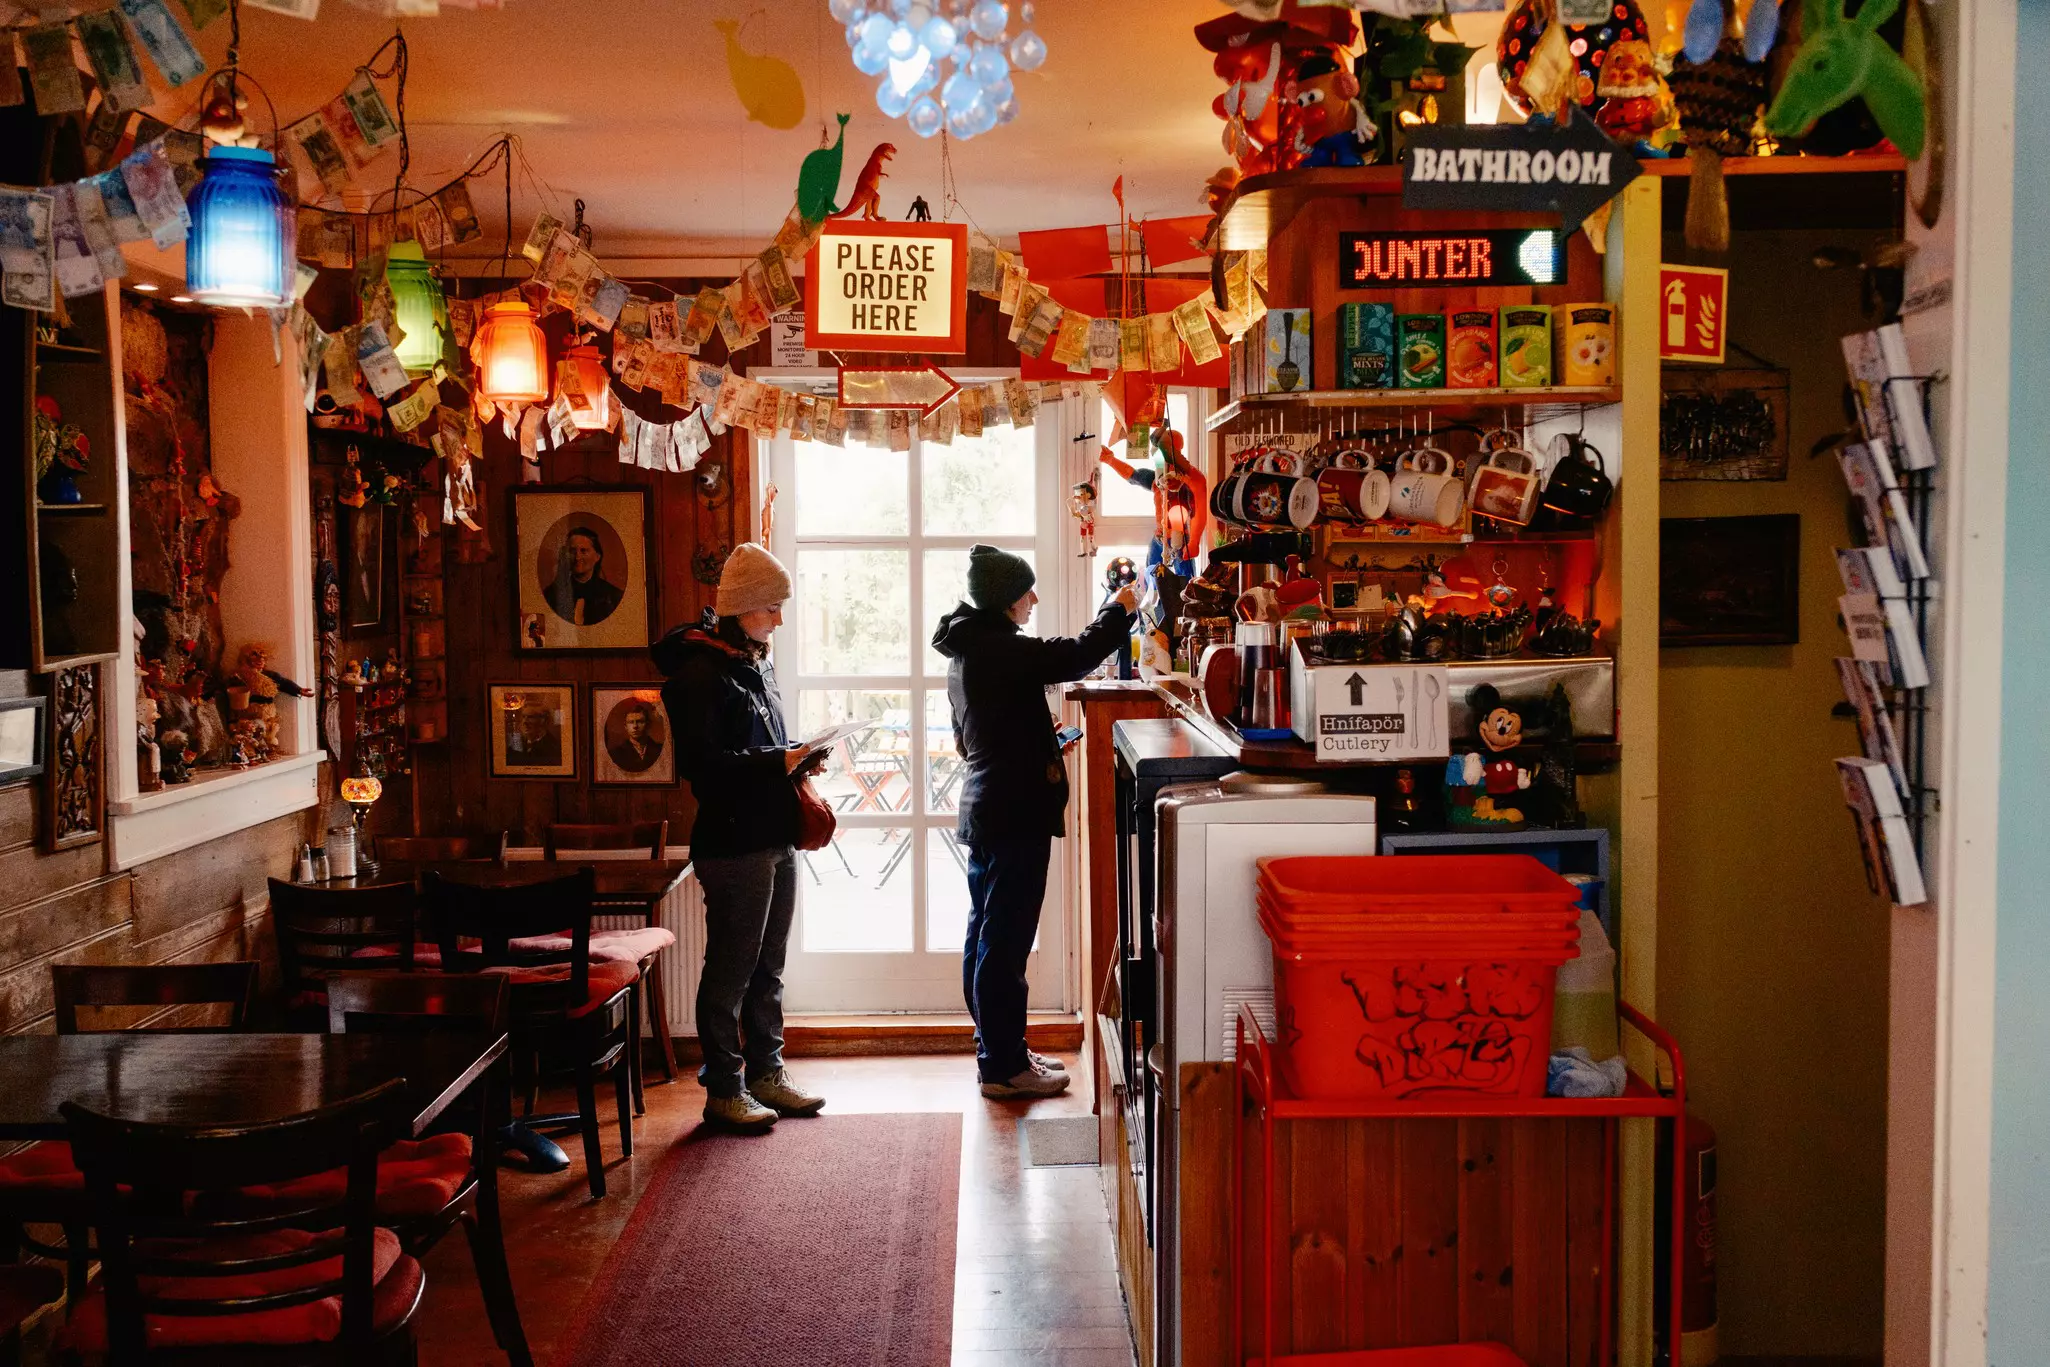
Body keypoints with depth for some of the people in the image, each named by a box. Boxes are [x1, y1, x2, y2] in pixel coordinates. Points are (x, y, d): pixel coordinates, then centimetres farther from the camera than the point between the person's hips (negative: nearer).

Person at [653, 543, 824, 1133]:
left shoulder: (756, 664, 15)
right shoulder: (701, 673, -13)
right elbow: (702, 762, -20)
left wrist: (795, 758, 5)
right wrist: (778, 762, -20)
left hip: (775, 838, 9)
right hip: (734, 841, -9)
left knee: (768, 966, 16)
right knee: (730, 971, 0)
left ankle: (766, 1073, 27)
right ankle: (723, 1089, 10)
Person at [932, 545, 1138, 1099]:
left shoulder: (968, 650, 14)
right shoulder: (998, 649, -17)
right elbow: (1077, 655, -24)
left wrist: (1041, 741, 19)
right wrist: (1120, 609, -8)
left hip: (983, 809, 11)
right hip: (1015, 813, -10)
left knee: (987, 935, 15)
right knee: (1005, 940, -5)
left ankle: (998, 1050, 25)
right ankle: (1003, 1069, 0)